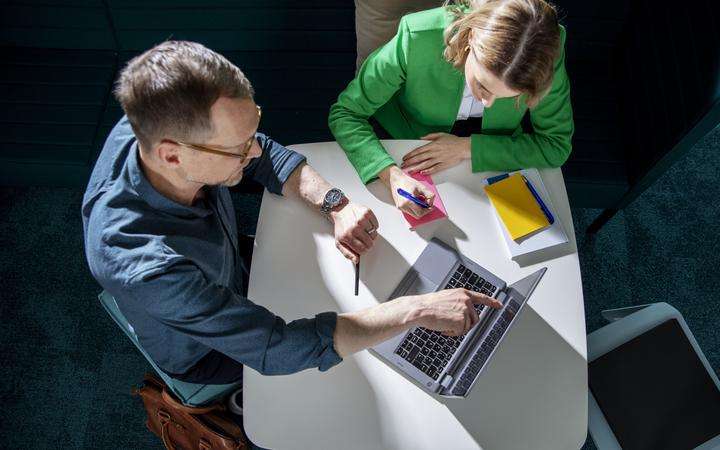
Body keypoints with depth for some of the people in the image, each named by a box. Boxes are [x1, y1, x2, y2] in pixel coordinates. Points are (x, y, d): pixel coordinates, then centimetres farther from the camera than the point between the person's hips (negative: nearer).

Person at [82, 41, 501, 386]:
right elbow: (278, 349, -41)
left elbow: (267, 154, -12)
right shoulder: (149, 269, -47)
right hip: (205, 352, -5)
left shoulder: (157, 127, -28)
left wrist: (336, 205, -27)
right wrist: (416, 309, -38)